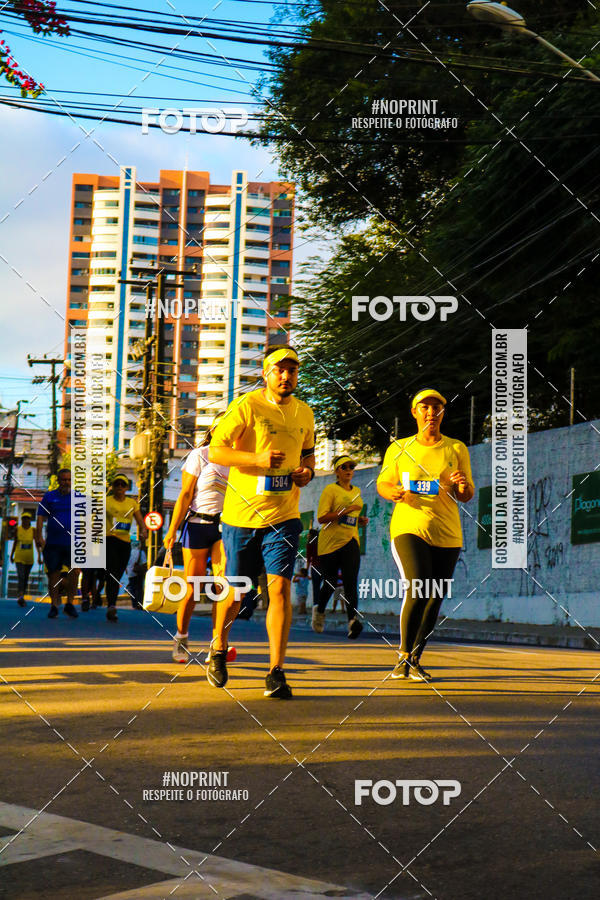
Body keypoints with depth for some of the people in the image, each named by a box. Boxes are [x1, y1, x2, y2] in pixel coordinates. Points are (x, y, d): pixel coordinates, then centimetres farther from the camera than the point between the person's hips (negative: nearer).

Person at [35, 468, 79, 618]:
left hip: (73, 543, 0)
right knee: (53, 574, 4)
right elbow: (41, 517, 4)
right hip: (53, 542, 1)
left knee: (75, 571, -16)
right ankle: (54, 605, 15)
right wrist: (39, 537, -7)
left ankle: (70, 604, -4)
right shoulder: (49, 497, 9)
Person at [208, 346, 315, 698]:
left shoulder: (304, 413, 9)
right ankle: (219, 649, 35)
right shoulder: (246, 406, -8)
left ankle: (276, 672, -4)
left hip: (283, 515, 3)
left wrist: (308, 472, 3)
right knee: (235, 591, 8)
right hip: (242, 513, -3)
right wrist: (257, 459, -23)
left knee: (280, 588, -9)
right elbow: (215, 451, -10)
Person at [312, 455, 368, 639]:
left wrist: (361, 520, 9)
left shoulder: (357, 491, 15)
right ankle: (319, 610, 35)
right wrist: (346, 511, -22)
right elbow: (321, 517, -14)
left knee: (351, 582, -15)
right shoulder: (330, 490, -4)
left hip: (350, 541, 4)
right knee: (330, 583, 5)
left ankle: (353, 620, -29)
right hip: (330, 542, -4)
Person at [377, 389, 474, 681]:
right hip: (408, 528, -3)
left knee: (434, 600, 4)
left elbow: (467, 497, 9)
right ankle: (403, 656, -8)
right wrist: (394, 492, -12)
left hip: (447, 535, 3)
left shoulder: (457, 449, 9)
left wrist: (464, 485, -14)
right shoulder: (399, 449, 7)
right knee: (417, 590, -21)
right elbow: (383, 484, 11)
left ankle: (415, 660, 20)